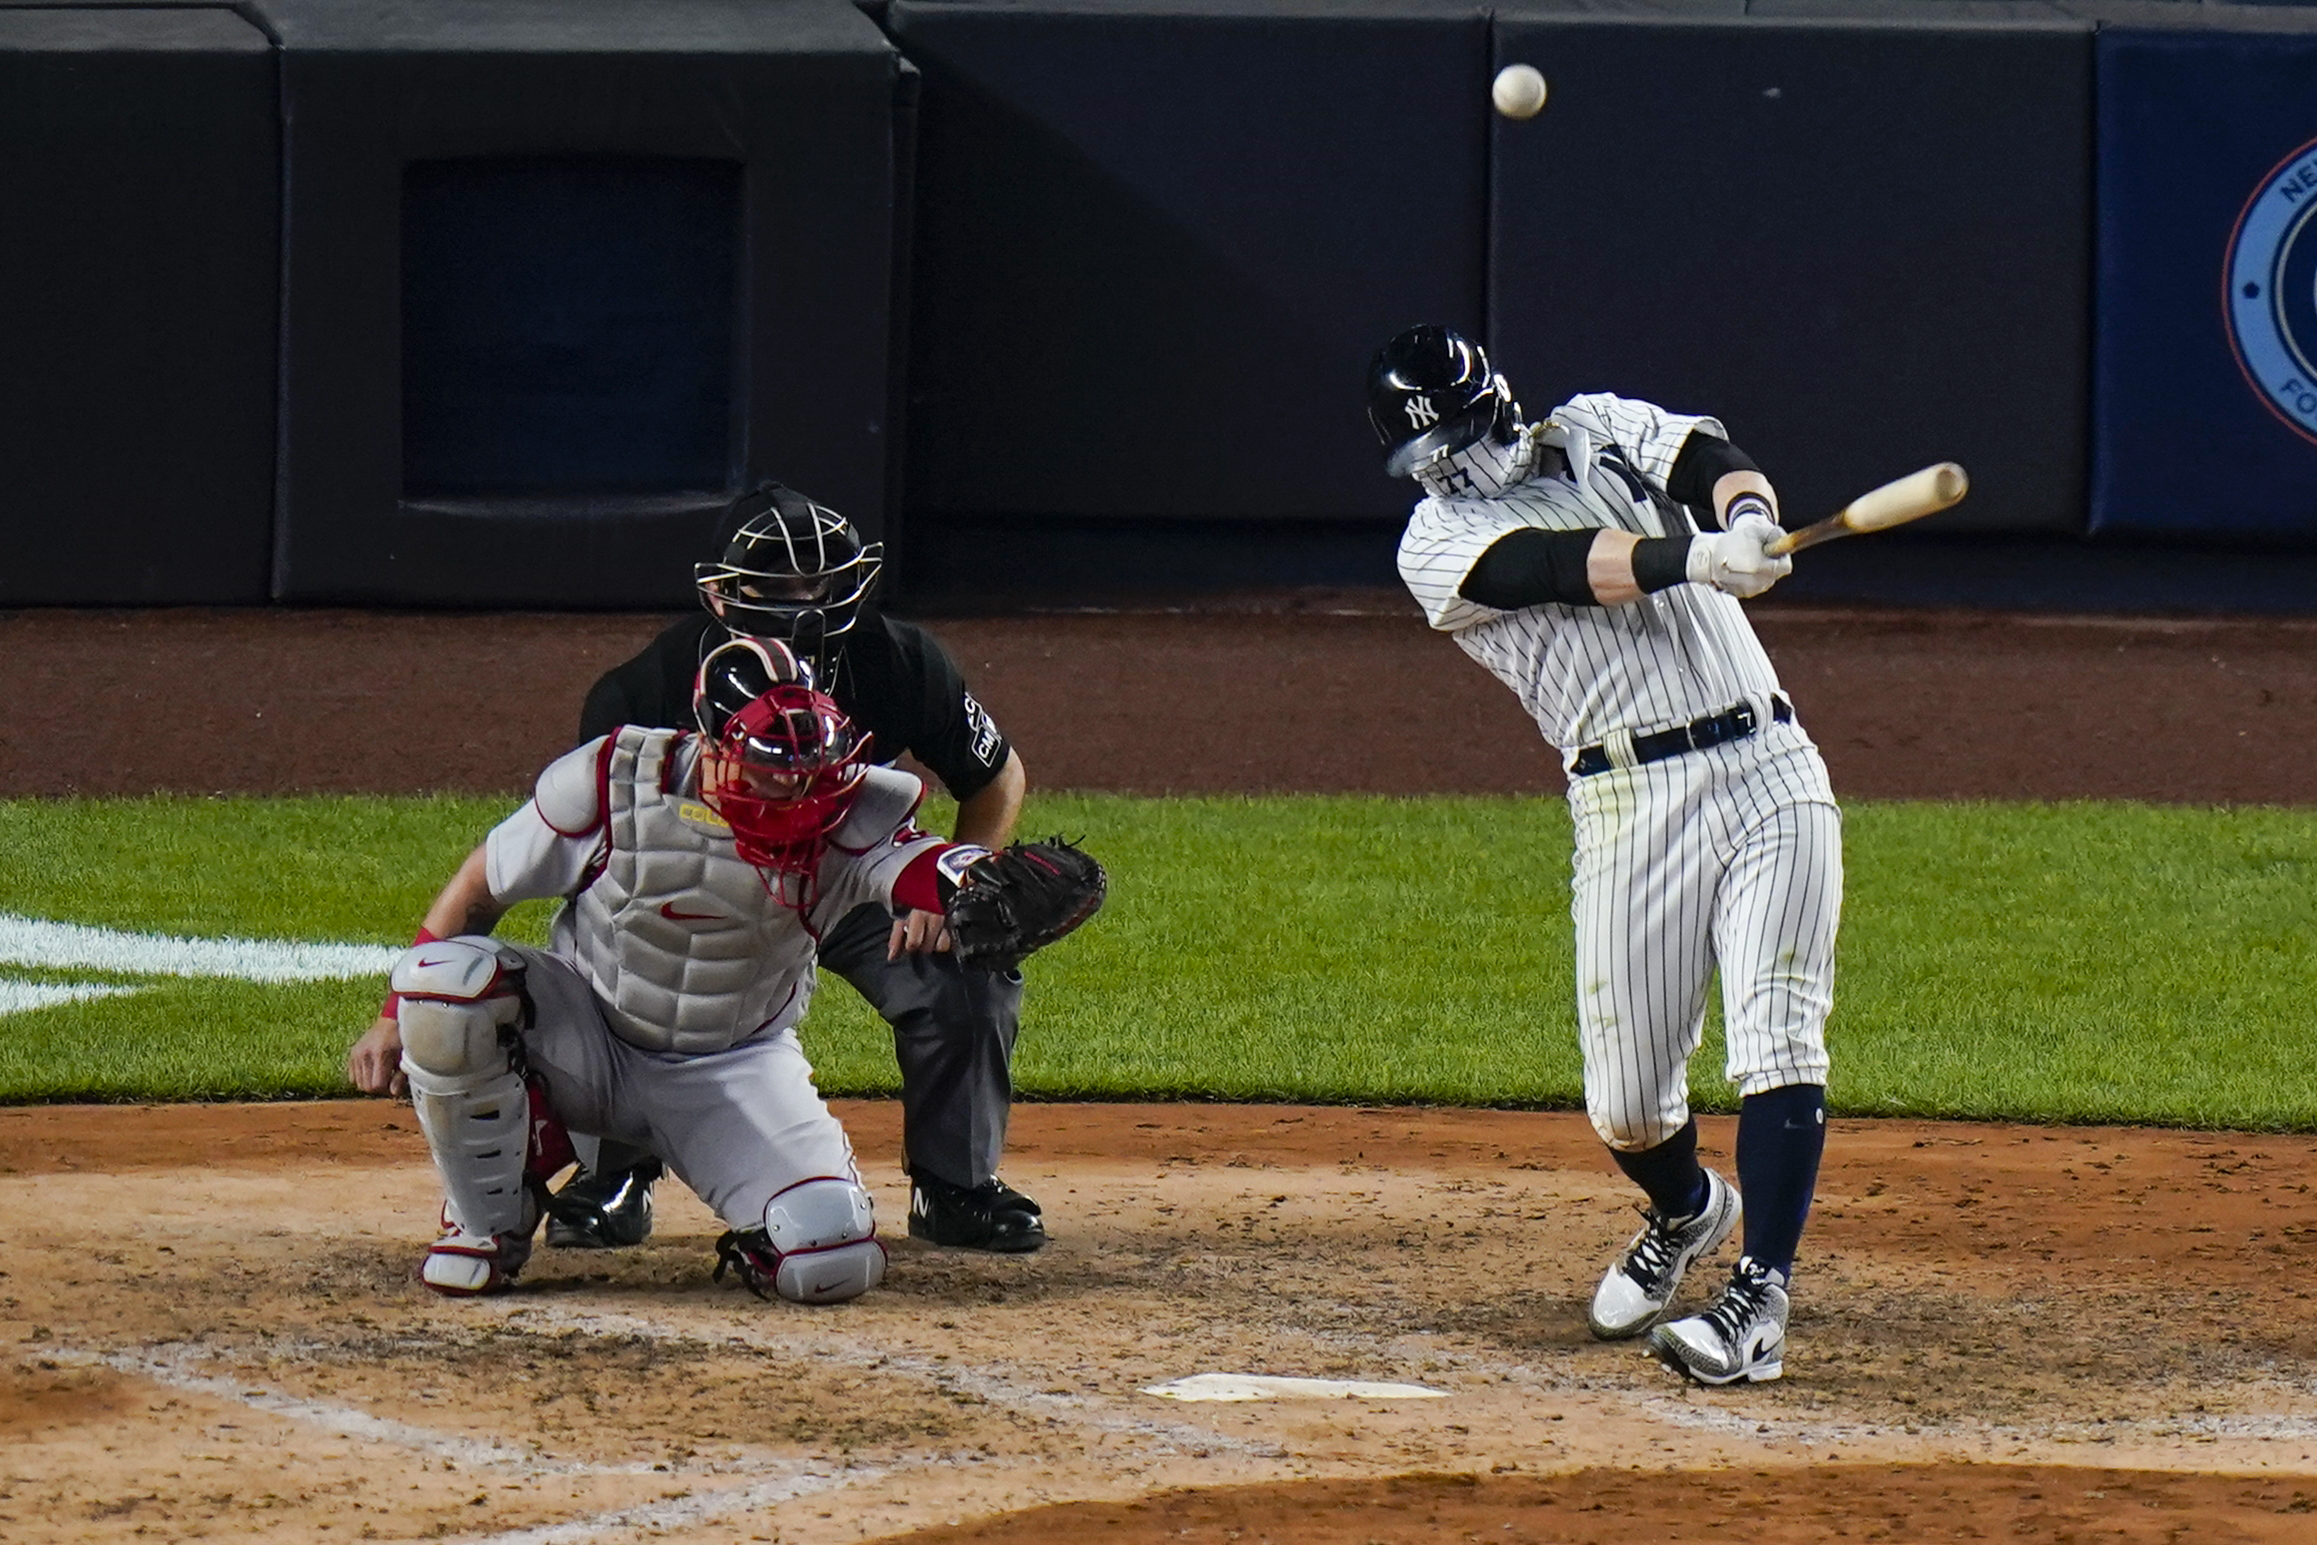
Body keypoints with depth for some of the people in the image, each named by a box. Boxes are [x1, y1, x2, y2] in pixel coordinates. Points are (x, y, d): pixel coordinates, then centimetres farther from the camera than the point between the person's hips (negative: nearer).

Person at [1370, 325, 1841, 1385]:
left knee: (1777, 1039, -14)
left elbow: (1713, 461, -6)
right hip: (1632, 807, -1)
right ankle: (1685, 1213, 36)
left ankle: (1759, 1303, -17)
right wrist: (1697, 557, -34)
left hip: (1770, 769, 1)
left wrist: (1748, 519, -30)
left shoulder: (1600, 430, 14)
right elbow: (1567, 566, -17)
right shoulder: (1438, 543, 3)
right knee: (1625, 1103, 2)